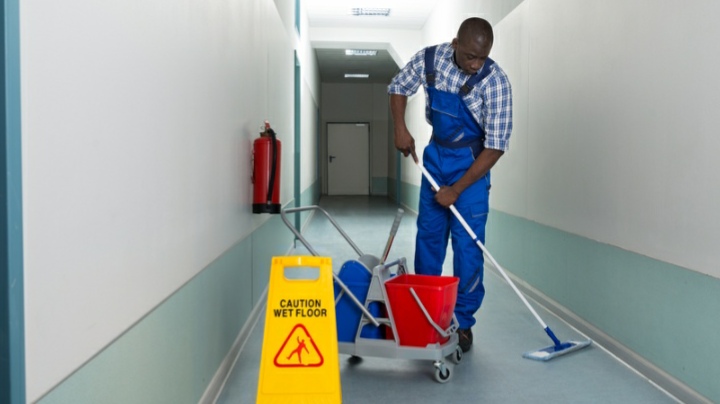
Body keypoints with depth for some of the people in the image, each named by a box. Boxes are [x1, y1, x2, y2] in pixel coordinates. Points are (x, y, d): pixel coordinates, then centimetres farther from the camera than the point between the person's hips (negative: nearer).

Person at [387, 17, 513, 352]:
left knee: (467, 244, -6)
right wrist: (400, 128, -8)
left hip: (471, 163, -4)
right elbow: (398, 87, 8)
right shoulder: (430, 58, -12)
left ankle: (462, 324, 7)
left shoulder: (495, 81, -24)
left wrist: (456, 189, -21)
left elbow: (496, 146, -23)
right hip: (435, 154, 4)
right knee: (428, 234, 10)